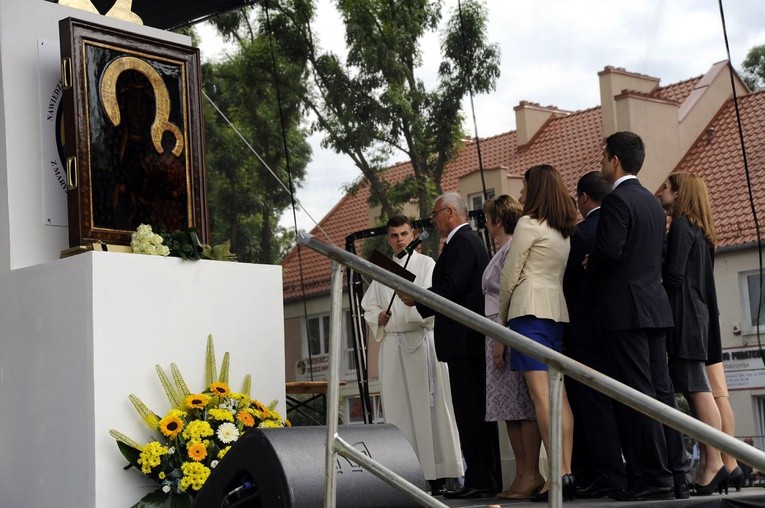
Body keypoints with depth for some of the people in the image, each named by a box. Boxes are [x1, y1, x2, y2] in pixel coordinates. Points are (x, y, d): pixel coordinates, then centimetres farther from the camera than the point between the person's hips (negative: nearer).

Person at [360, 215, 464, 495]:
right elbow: (368, 306, 21)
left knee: (428, 405, -6)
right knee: (398, 407, 1)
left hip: (421, 339, -4)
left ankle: (437, 474, -5)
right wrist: (378, 317, -1)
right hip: (392, 344, 4)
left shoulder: (426, 264, 6)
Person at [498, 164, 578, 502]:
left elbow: (509, 276, -4)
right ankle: (567, 472, -1)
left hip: (531, 309, -8)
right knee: (559, 393, 3)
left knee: (541, 394, -11)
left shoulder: (529, 223, -4)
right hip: (559, 312, 8)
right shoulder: (565, 231, 17)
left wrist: (503, 316, 10)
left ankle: (559, 475, -16)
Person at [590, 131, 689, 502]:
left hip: (625, 309, -9)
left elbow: (609, 251, -22)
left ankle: (654, 479, -6)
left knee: (637, 394, -7)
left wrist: (589, 264, -1)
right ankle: (675, 475, 13)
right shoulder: (652, 202, 17)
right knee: (661, 390, 9)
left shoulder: (617, 200, -11)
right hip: (655, 306, 9)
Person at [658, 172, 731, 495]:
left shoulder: (681, 227, -8)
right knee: (694, 391, 6)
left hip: (684, 317, -9)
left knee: (697, 389, -11)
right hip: (697, 315, 9)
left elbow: (673, 277, -14)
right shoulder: (698, 230, 20)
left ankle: (714, 464, -12)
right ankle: (707, 466, 5)